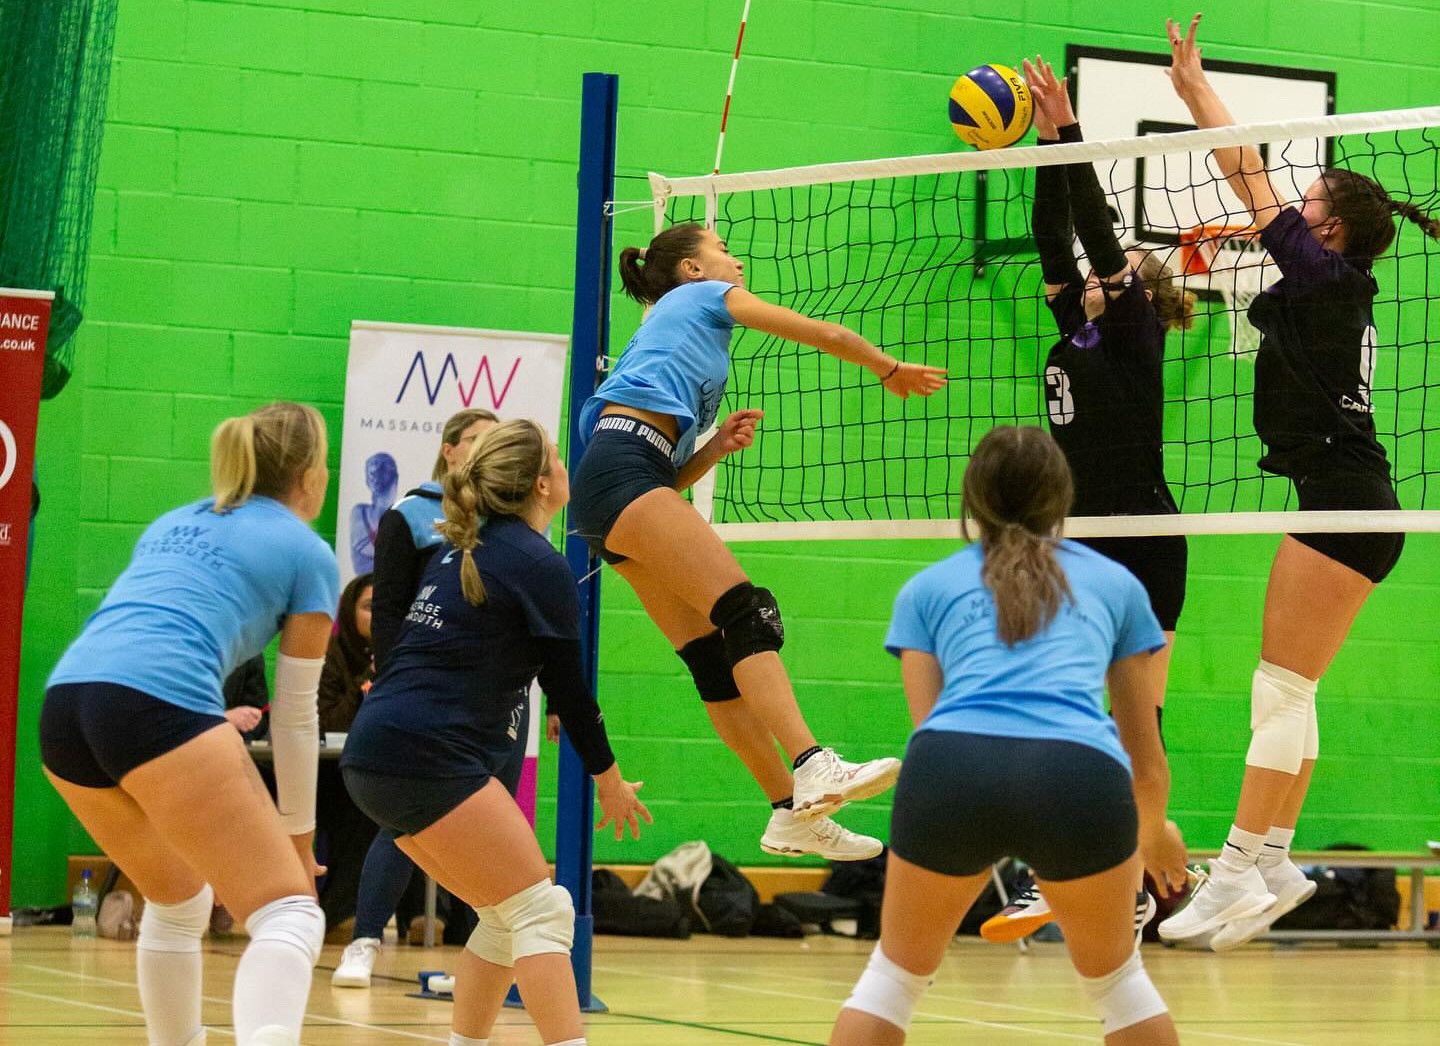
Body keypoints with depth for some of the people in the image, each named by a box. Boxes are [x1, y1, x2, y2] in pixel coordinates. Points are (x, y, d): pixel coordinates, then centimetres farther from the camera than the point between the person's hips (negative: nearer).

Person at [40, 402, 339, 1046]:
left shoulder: (174, 523, 31)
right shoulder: (307, 553, 13)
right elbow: (295, 714, 15)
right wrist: (298, 833, 26)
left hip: (64, 703, 7)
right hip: (156, 703, -7)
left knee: (178, 901, 28)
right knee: (290, 913, -7)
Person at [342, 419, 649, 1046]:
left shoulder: (462, 548, 18)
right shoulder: (540, 565, -6)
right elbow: (569, 687, -1)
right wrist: (610, 779, 12)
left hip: (374, 758, 9)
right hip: (428, 757, -9)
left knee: (505, 918, 15)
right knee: (541, 913, -8)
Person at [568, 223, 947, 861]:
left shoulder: (665, 332, 35)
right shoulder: (703, 296, 15)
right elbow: (827, 335, 15)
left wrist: (716, 448, 12)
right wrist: (891, 370, 30)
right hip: (623, 467, -9)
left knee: (715, 660, 1)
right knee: (745, 611, -23)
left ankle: (792, 813, -4)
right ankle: (815, 771, -39)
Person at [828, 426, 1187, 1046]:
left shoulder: (926, 588, 27)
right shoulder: (1115, 582, 30)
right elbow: (1145, 747, 37)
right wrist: (1155, 830, 57)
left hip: (951, 770, 0)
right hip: (1082, 778, 0)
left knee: (894, 976, 23)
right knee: (1115, 978, 26)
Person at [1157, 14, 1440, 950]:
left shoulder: (1326, 275, -9)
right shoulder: (1339, 291, 16)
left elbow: (1251, 179, -4)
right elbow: (1256, 193, 24)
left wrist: (1195, 86, 5)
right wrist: (1195, 91, 28)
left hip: (1345, 503, -10)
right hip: (1344, 503, 10)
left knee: (1281, 691, -11)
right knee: (1286, 691, 10)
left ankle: (1237, 877, -13)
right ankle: (1274, 863, 12)